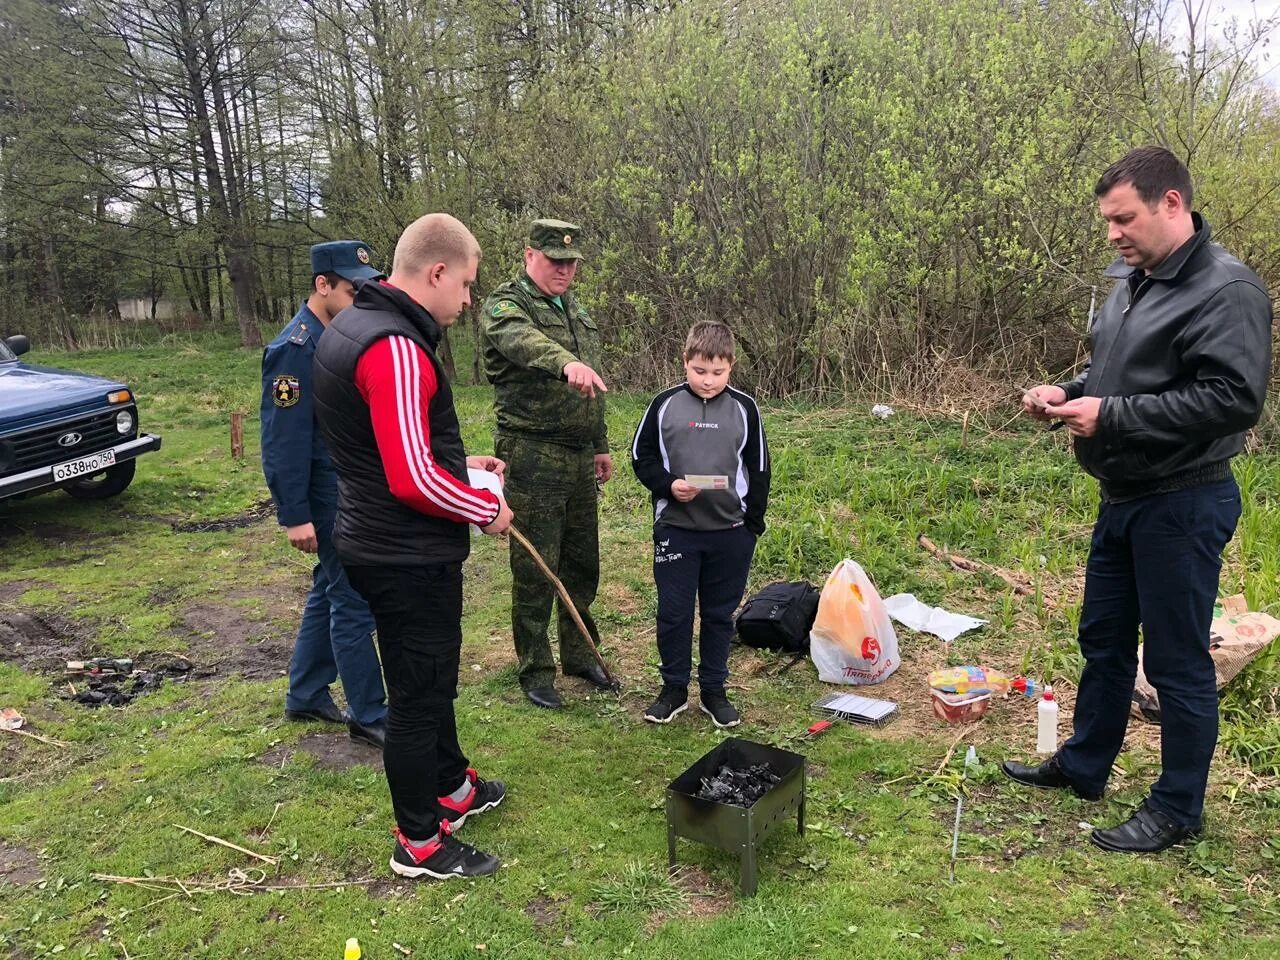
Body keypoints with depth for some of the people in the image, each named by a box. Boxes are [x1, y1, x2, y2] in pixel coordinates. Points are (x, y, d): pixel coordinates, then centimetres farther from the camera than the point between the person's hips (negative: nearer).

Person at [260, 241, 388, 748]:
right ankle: (369, 715, 13)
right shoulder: (294, 349, -19)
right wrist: (294, 516, -19)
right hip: (329, 500, -9)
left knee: (330, 592, 18)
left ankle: (305, 696, 34)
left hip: (359, 491, 9)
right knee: (354, 603, -1)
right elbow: (283, 440, -20)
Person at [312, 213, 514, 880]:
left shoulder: (353, 326, 9)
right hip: (410, 559, -10)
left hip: (378, 544, 10)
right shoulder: (395, 349, -25)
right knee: (418, 693, 6)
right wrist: (487, 509, -13)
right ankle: (420, 842, 24)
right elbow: (414, 481, -29)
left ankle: (452, 786, 45)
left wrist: (459, 464, 10)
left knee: (434, 676, 25)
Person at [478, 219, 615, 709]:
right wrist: (567, 362, -54)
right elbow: (525, 342, -34)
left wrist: (601, 446, 22)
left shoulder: (577, 310, 16)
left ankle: (579, 652, 32)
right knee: (536, 569, 0)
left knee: (583, 562, 15)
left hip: (580, 458, 7)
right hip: (533, 460, -7)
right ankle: (535, 670, 15)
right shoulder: (504, 307, -9)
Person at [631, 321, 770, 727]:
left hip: (731, 532, 1)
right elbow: (641, 455, 4)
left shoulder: (744, 408, 0)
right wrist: (668, 485, -13)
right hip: (675, 528, 0)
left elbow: (758, 469, 5)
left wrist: (753, 523, 2)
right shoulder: (665, 404, -3)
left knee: (719, 614, 12)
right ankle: (674, 688, 23)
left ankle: (714, 690, 26)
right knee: (673, 612, 6)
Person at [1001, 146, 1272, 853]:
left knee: (1178, 662, 4)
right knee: (1103, 640, 19)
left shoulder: (1226, 289, -17)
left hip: (1183, 505, -9)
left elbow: (1233, 398, -26)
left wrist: (1111, 416, -25)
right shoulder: (1132, 284, 11)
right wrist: (1068, 393, 1)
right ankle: (1082, 766, 36)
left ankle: (1178, 809, 21)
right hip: (1123, 499, 9)